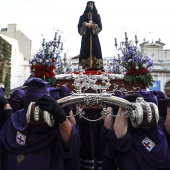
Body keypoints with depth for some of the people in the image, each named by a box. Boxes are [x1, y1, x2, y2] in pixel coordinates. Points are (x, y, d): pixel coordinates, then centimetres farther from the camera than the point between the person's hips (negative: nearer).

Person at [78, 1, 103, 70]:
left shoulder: (97, 16, 15)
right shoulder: (83, 16, 14)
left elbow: (100, 26, 4)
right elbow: (79, 26, 4)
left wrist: (94, 26, -14)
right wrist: (84, 25, -15)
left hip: (94, 36, 1)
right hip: (86, 36, 0)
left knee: (95, 50, -8)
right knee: (86, 51, -9)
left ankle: (96, 66, -11)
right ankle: (86, 66, -12)